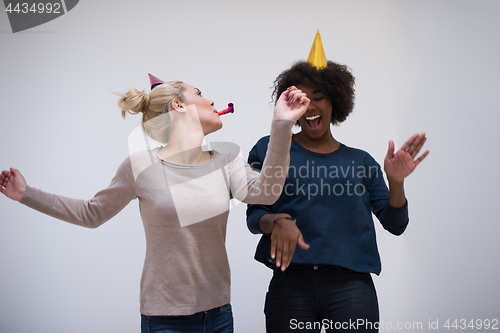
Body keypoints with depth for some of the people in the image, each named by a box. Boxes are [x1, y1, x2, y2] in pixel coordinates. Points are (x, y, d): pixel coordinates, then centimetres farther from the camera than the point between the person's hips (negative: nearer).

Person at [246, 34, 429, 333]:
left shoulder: (361, 161, 13)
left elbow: (395, 224, 11)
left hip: (350, 286, 1)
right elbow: (253, 215, 5)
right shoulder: (270, 149, 9)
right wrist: (276, 222, -17)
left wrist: (396, 181, -6)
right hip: (290, 283, -1)